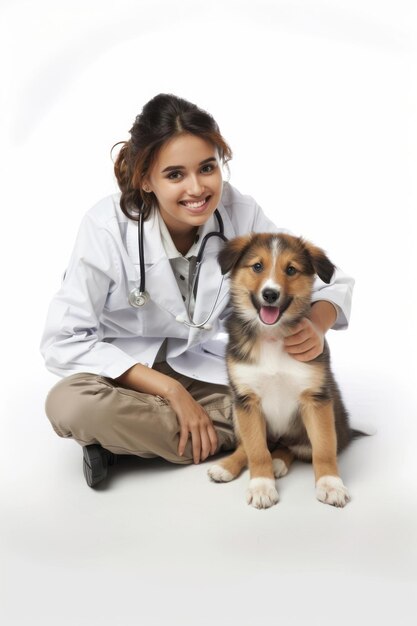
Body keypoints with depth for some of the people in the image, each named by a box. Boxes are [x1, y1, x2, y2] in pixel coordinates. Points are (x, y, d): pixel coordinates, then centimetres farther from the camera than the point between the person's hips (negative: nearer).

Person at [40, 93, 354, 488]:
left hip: (211, 373, 4)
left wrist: (316, 326, -31)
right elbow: (64, 340, -21)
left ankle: (129, 437, -10)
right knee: (70, 404, -34)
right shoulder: (108, 226, -21)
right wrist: (171, 391, -24)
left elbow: (331, 281, -6)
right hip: (129, 375, -3)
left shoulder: (240, 213, -16)